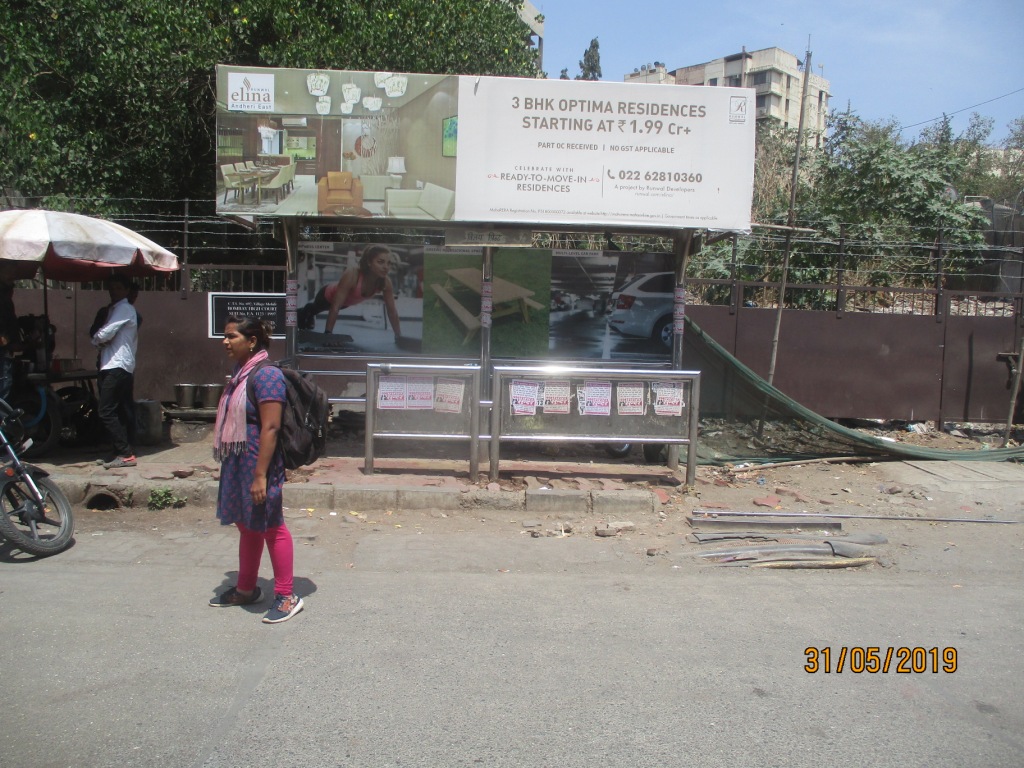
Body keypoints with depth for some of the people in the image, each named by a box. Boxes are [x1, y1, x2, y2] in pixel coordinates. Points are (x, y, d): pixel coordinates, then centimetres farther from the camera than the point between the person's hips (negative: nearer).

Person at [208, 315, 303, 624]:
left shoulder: (265, 374, -18)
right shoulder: (241, 373, 12)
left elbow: (270, 427, -23)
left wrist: (260, 475, -24)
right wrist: (229, 465, 19)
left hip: (258, 463, -9)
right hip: (237, 463, 9)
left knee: (270, 527, -1)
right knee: (246, 526, 19)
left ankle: (287, 596, 10)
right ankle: (246, 589, 33)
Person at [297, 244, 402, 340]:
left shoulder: (386, 282, -34)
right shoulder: (351, 275, -48)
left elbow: (392, 310, -24)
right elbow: (335, 307, -47)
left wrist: (399, 336, -26)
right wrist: (327, 334, -48)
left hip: (346, 301, 4)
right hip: (328, 295, -4)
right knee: (315, 308, 31)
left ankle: (308, 315, 69)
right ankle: (302, 313, 65)